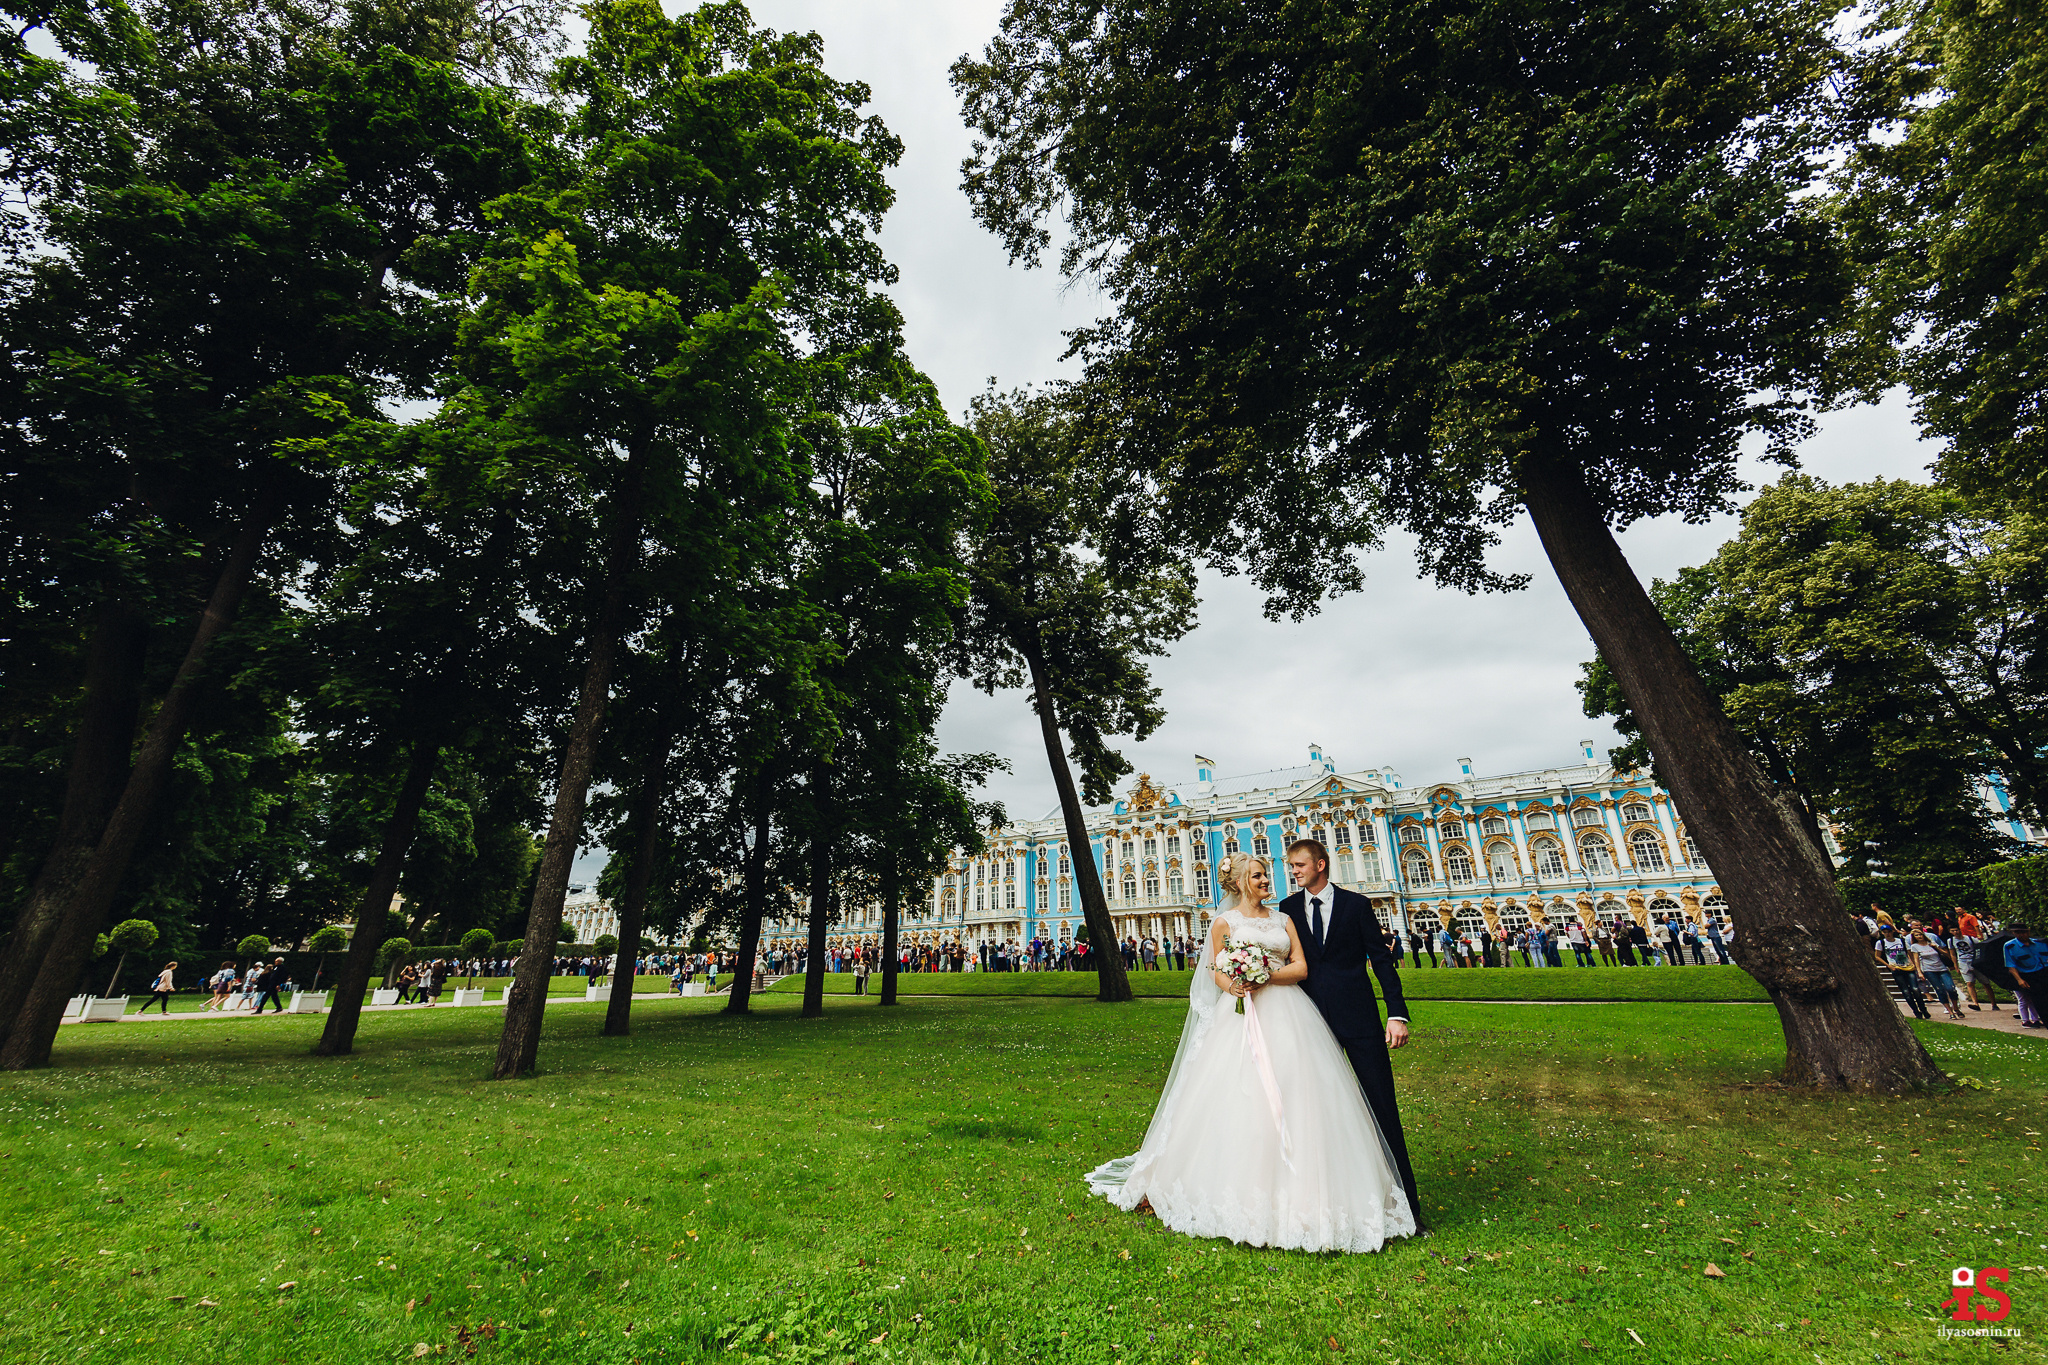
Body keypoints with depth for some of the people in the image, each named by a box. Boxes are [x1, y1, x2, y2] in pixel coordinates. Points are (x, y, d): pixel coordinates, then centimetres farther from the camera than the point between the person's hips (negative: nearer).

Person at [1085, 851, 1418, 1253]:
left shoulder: (1284, 920, 13)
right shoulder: (1225, 922, 5)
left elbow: (1301, 967, 4)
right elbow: (1217, 974, 4)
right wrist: (1233, 986, -18)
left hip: (1288, 1016, 3)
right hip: (1242, 1017, -3)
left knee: (1295, 1100, 0)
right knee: (1240, 1101, -4)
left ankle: (1301, 1197, 13)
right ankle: (1247, 1196, 11)